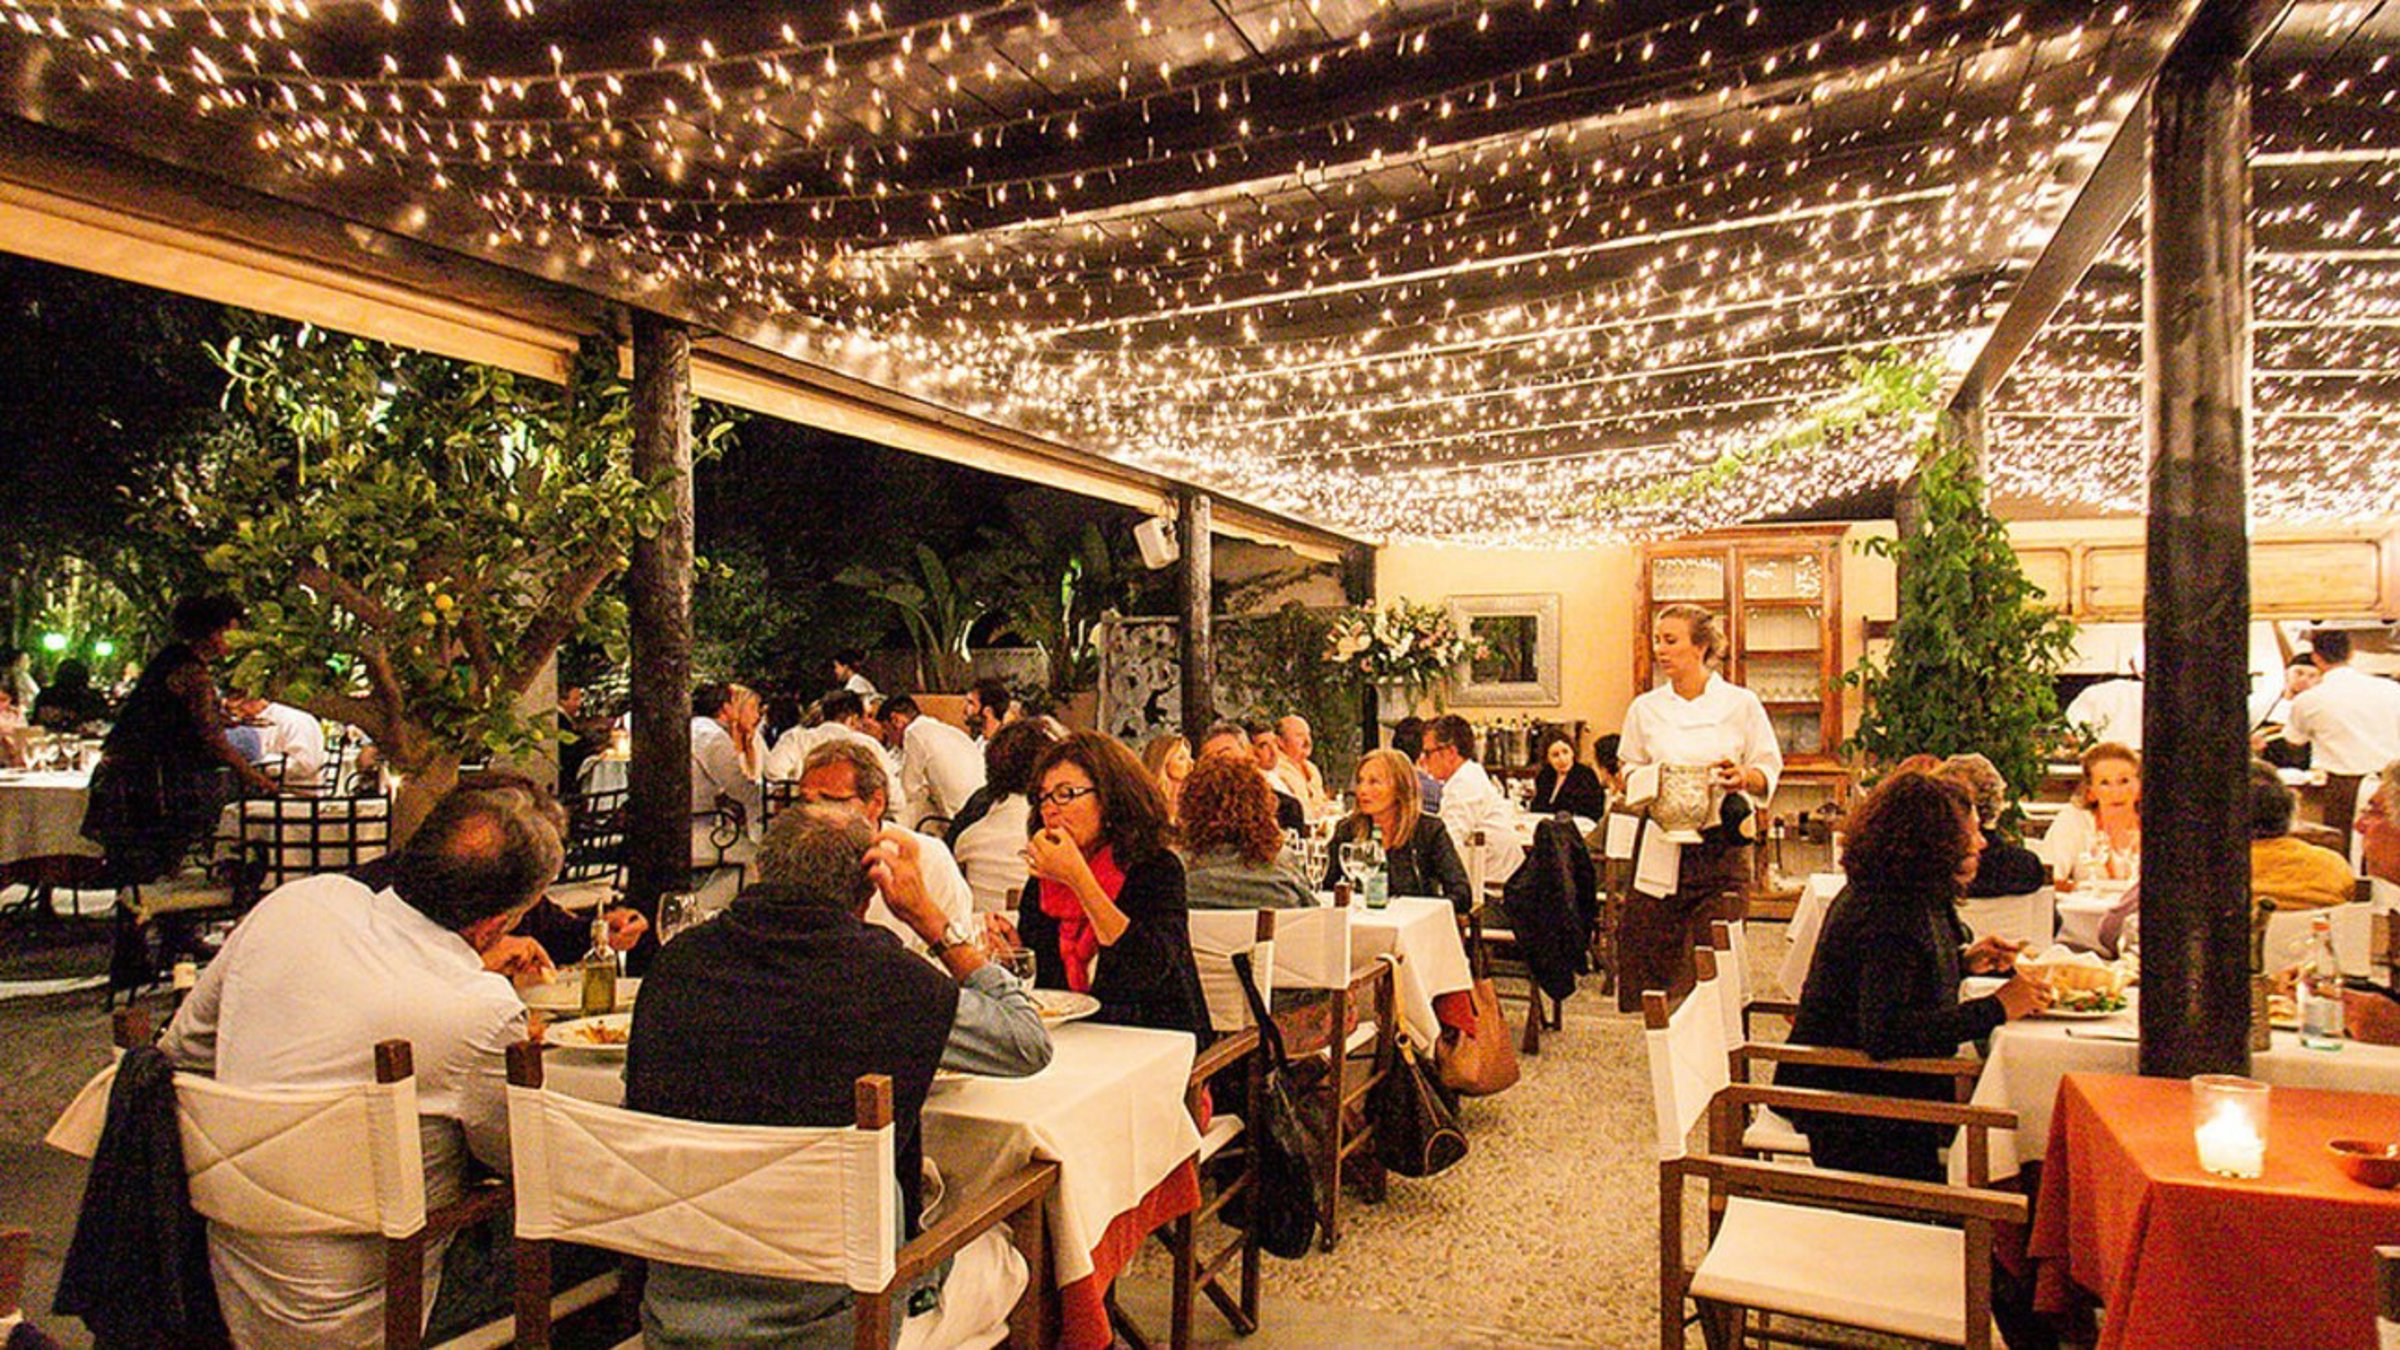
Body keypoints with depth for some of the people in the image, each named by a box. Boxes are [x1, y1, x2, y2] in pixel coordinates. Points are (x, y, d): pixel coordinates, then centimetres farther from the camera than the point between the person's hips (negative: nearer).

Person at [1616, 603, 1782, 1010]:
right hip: (1663, 847, 2)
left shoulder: (1741, 704, 2)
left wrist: (1745, 777, -15)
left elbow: (1770, 769, 5)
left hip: (1722, 844, -2)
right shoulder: (1645, 709, 7)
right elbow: (1631, 772, 14)